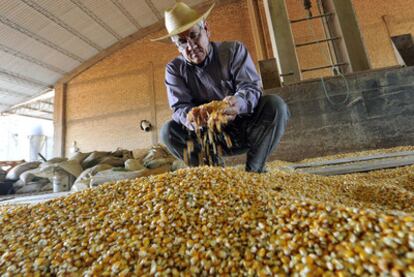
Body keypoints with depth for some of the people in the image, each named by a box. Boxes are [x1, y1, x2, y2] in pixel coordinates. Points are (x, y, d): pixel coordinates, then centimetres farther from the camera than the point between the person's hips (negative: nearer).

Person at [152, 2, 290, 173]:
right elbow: (179, 107, -13)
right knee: (168, 131, -19)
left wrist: (239, 102, -41)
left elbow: (251, 88, -16)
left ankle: (254, 170, -16)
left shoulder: (234, 50, -4)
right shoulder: (174, 69, -2)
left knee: (275, 105, -26)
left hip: (246, 130, 0)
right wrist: (189, 116, -39)